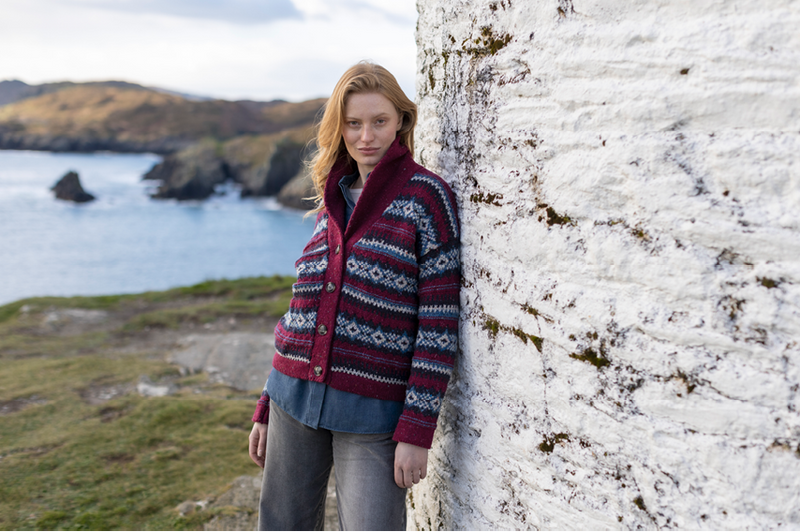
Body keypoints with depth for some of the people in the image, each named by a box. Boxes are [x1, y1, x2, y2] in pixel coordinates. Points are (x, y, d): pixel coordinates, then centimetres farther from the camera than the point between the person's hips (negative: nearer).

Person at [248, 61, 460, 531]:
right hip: (296, 401, 6)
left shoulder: (426, 196, -6)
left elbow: (439, 323, -10)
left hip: (372, 410, -5)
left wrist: (417, 429, -13)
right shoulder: (333, 201, 12)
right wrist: (268, 405, 15)